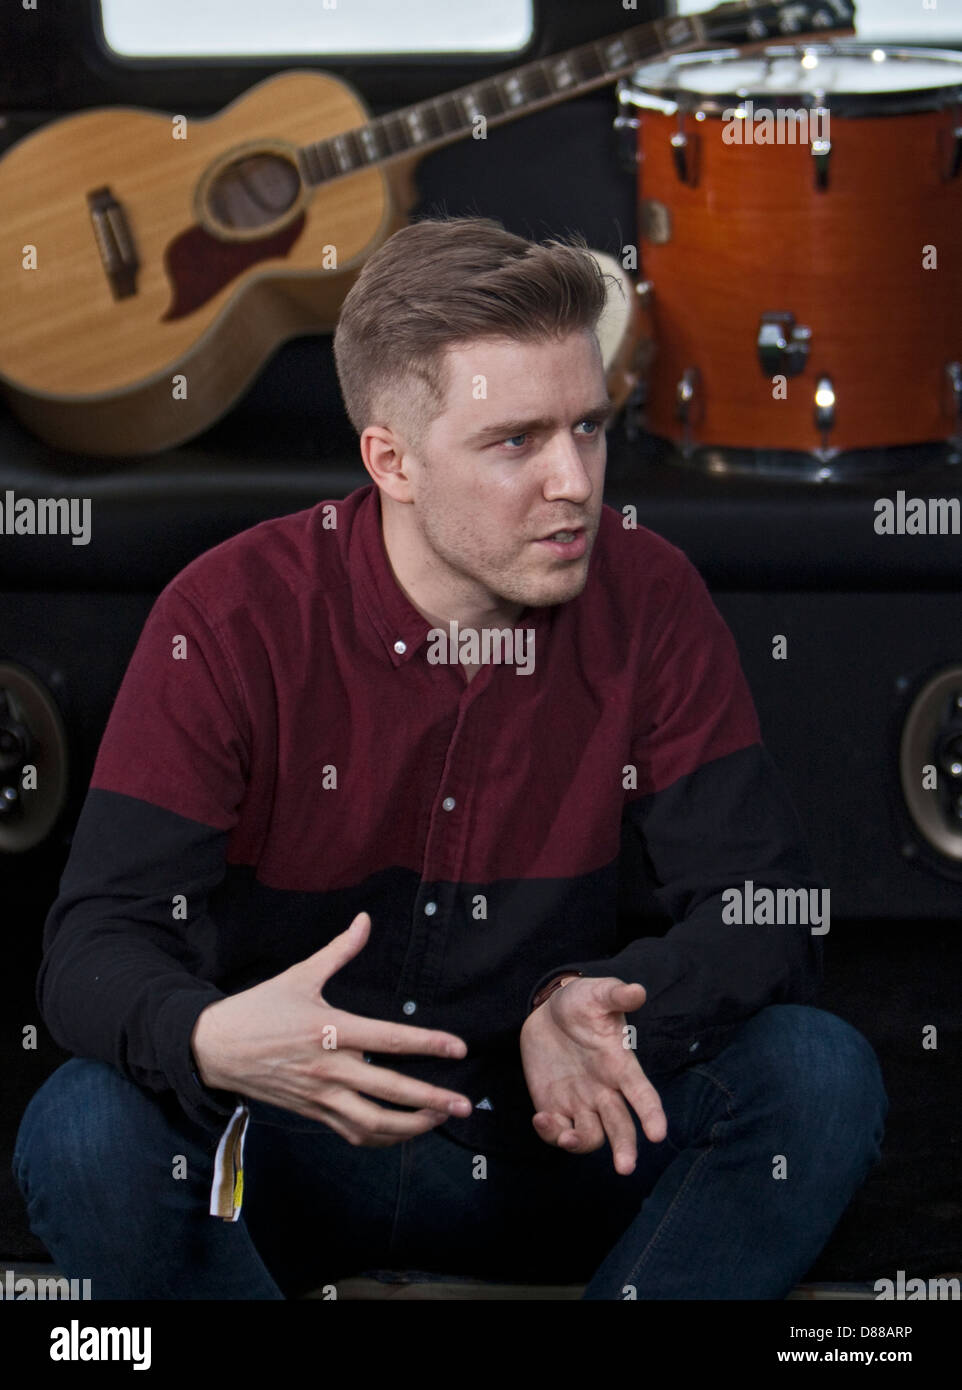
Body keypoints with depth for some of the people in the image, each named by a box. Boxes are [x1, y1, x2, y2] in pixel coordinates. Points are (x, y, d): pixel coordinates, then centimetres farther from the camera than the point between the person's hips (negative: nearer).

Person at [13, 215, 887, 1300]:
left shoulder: (648, 600, -7)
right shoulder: (231, 620, -14)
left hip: (556, 1131, 2)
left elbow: (767, 917, -9)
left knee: (820, 1074, -24)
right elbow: (95, 946, -19)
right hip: (291, 1143, -2)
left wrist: (594, 1014, -32)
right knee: (84, 1127, -32)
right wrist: (210, 1039, -44)